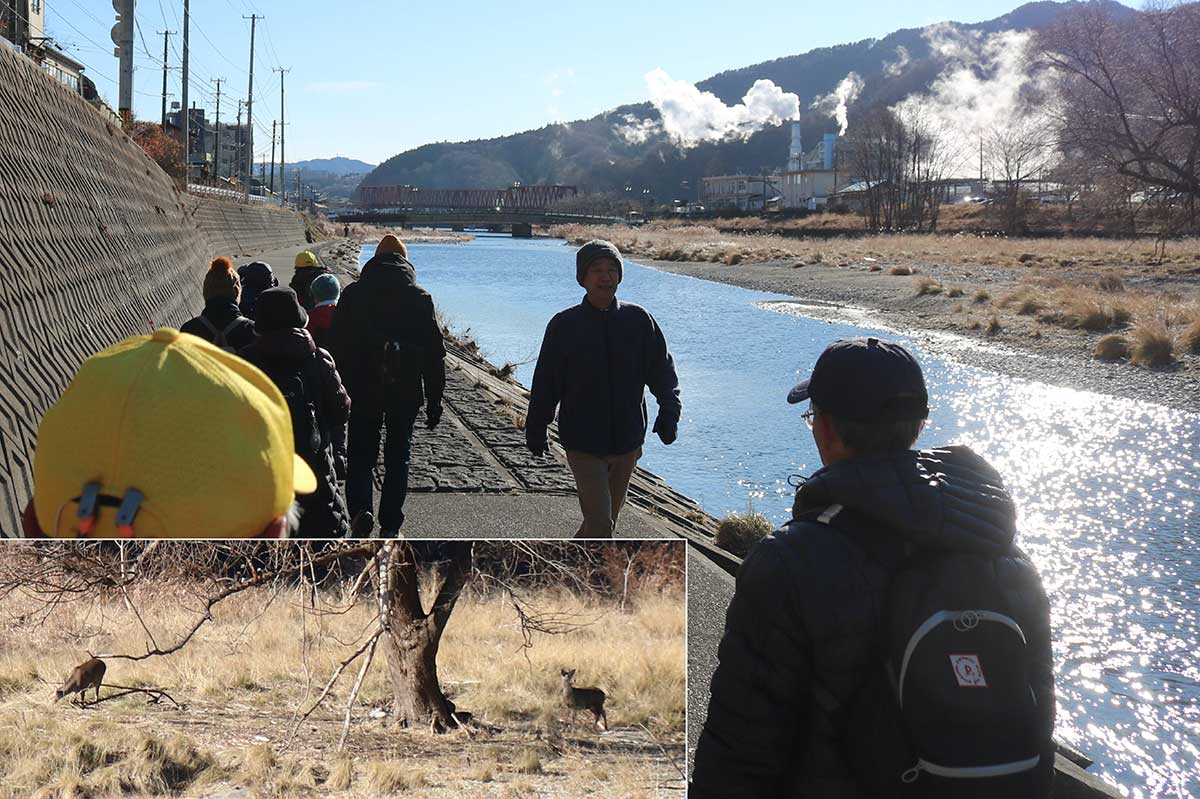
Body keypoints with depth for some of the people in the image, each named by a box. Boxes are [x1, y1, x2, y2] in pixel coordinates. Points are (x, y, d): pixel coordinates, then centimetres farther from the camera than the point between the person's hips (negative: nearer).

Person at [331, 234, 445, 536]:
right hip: (407, 392, 0)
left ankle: (361, 507, -14)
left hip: (363, 390, 0)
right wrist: (434, 401, 6)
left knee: (361, 453, 10)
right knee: (398, 457, 11)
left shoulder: (352, 294, 0)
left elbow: (338, 346, 0)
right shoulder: (420, 298, -1)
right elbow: (435, 354, 0)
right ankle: (390, 526, 12)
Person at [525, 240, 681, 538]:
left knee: (607, 519, 18)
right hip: (583, 443, -3)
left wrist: (669, 411, -9)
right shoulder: (564, 325, -6)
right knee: (600, 523, -13)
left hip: (627, 441, 4)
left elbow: (662, 369, 5)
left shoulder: (638, 320, -1)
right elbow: (545, 381, 1)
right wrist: (535, 431, 5)